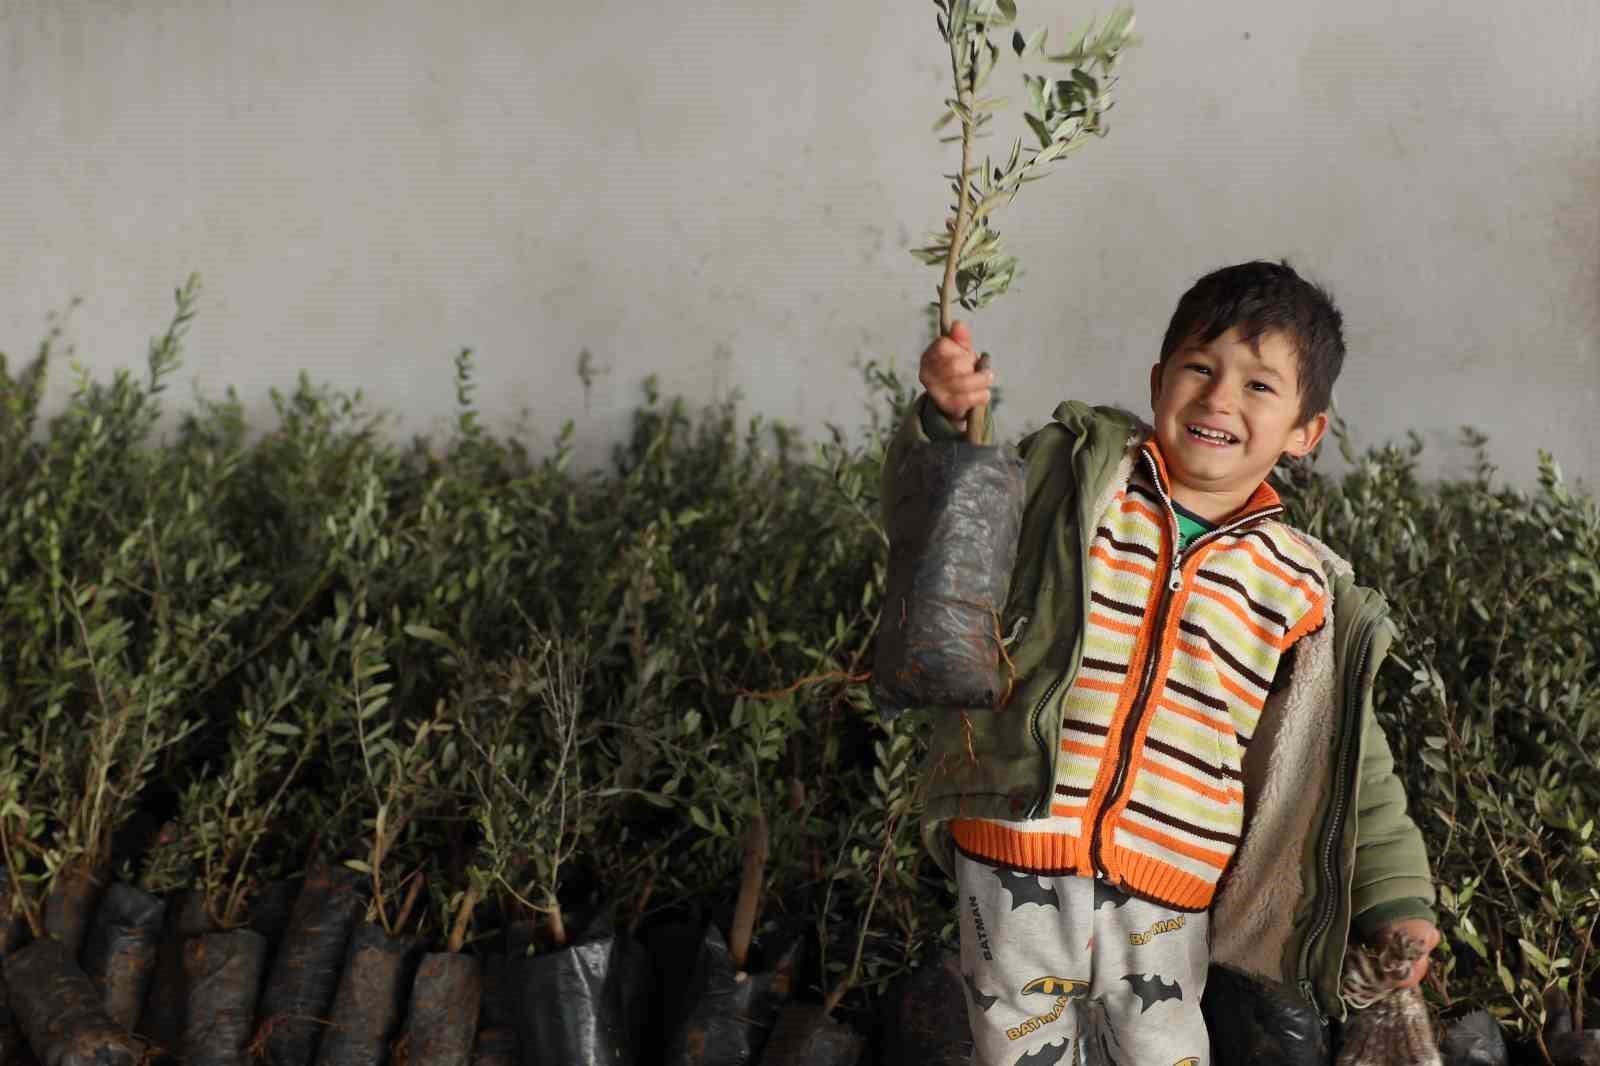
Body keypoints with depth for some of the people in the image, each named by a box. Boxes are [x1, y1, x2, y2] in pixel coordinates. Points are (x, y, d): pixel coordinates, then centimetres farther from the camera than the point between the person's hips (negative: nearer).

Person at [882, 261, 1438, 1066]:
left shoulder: (1301, 593, 3)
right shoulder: (1074, 478, 2)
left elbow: (1345, 760, 9)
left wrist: (1395, 897, 4)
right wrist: (945, 420, -22)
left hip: (1162, 902, 0)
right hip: (1016, 855, 0)